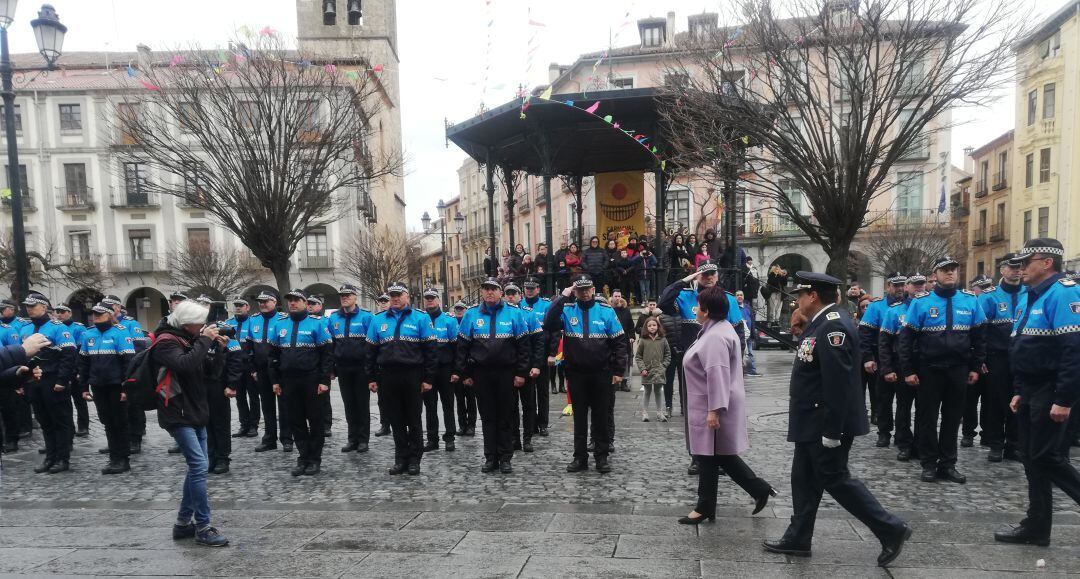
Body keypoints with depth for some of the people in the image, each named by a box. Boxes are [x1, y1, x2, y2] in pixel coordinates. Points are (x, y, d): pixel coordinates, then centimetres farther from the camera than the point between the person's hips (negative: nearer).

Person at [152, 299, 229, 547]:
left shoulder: (187, 338, 10)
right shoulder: (165, 342, -16)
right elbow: (185, 364, -35)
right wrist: (204, 340, -23)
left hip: (195, 412, 9)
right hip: (178, 415, -9)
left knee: (198, 466, 13)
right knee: (199, 465, -14)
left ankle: (183, 523, 23)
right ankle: (203, 528, -7)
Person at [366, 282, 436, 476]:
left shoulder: (420, 318, -1)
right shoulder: (378, 320, 9)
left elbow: (429, 349, -3)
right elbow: (371, 351, 12)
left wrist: (428, 378, -8)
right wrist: (372, 378, 7)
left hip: (413, 376, -3)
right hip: (388, 377, 3)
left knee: (413, 420, 6)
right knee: (395, 420, 9)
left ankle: (414, 460, 16)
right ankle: (401, 458, 20)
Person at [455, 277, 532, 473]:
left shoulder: (514, 314, -1)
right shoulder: (471, 315, 4)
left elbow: (524, 345, -2)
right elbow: (462, 346, 6)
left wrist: (521, 373, -6)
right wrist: (464, 374, 1)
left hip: (506, 373, -1)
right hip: (481, 373, 2)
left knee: (506, 416, 6)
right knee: (488, 416, 8)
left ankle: (505, 458, 15)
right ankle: (490, 457, 18)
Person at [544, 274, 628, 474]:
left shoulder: (606, 311, -2)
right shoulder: (567, 310, 1)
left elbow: (619, 342, 0)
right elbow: (548, 325, -16)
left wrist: (618, 371, -4)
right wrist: (561, 298, -17)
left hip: (601, 373, -1)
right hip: (576, 373, 1)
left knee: (601, 416, 8)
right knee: (579, 417, 10)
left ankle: (602, 456, 20)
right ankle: (580, 457, 20)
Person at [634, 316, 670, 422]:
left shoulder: (663, 340, 0)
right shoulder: (643, 340, -4)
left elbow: (668, 355, 7)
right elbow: (638, 356, 0)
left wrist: (663, 367, -3)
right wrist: (642, 368, -8)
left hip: (659, 372, 1)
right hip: (647, 371, -1)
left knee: (658, 391, 9)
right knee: (647, 391, 9)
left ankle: (659, 412, 19)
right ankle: (644, 412, 17)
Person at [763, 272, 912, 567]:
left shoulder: (833, 326, -22)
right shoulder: (823, 322, 10)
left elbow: (838, 383, -26)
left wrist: (832, 430, -24)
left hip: (825, 425, -10)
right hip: (813, 423, 10)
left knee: (835, 480, 2)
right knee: (804, 479, 14)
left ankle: (891, 529, 14)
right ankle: (798, 538, 24)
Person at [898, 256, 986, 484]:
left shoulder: (970, 300, 2)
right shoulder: (921, 302, -6)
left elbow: (979, 336, 8)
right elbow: (906, 338, -6)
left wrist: (976, 367, 4)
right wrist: (908, 371, -9)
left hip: (958, 370, 2)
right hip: (929, 370, -2)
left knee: (953, 418, 10)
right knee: (927, 417, 6)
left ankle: (948, 464, 22)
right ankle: (929, 464, 17)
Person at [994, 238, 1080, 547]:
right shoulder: (1032, 298, 15)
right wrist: (1020, 392, 18)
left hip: (1050, 393, -10)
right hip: (1031, 391, 10)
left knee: (1048, 458, -6)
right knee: (1033, 459, 12)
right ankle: (1036, 527, 20)